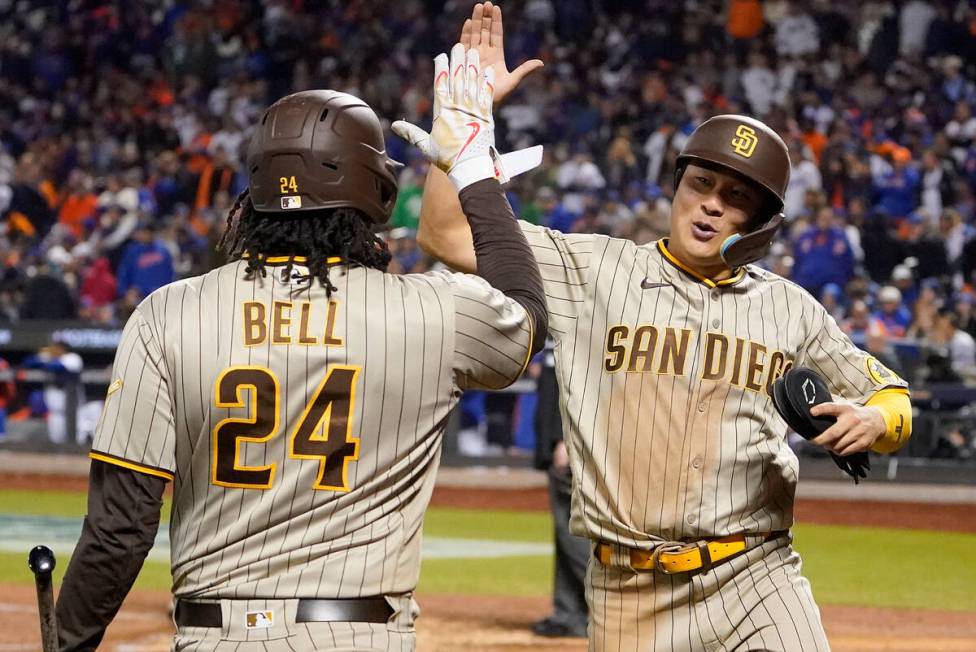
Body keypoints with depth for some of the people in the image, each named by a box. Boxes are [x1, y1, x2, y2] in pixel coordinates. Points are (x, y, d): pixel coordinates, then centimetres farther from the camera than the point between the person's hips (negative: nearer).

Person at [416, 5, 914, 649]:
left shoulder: (790, 308, 9)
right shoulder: (595, 269, 4)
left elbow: (893, 398, 18)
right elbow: (446, 232, -1)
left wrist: (874, 420, -6)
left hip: (758, 580, 1)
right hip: (631, 595, -1)